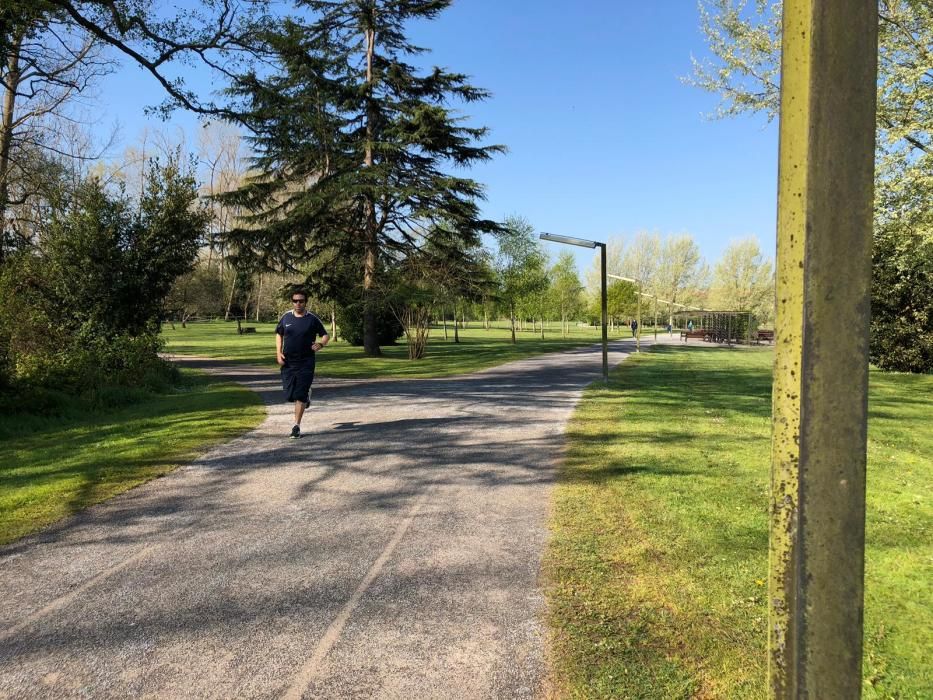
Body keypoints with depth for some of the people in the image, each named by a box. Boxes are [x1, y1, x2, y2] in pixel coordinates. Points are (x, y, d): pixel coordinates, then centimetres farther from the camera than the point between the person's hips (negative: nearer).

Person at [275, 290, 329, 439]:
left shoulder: (312, 319, -4)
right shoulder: (286, 317, 4)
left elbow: (326, 335, 3)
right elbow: (279, 334, 16)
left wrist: (320, 344, -19)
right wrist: (278, 352, 1)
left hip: (306, 363, -3)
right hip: (288, 362, 3)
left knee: (300, 396, -6)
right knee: (289, 395, 4)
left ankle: (296, 427, 6)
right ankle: (307, 393, 38)